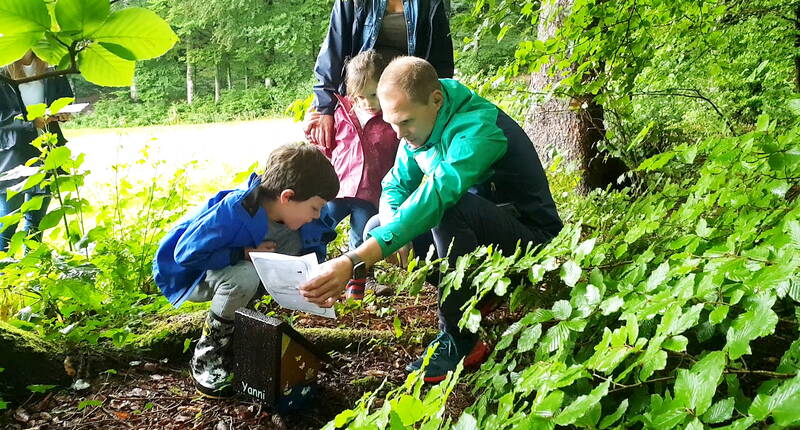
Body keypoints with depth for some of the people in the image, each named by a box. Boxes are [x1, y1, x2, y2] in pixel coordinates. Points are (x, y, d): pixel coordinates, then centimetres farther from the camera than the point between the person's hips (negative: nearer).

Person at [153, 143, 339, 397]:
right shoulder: (234, 212, -35)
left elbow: (313, 251, 3)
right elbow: (186, 253, -32)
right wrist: (245, 253, -33)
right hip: (190, 277, -7)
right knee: (245, 275, -38)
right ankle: (207, 356, -13)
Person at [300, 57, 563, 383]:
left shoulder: (478, 128, -30)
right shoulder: (419, 126, -3)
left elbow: (436, 195, -44)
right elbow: (396, 186, 4)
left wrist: (354, 261, -53)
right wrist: (391, 236, -22)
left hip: (530, 236, -8)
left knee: (450, 210, -37)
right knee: (375, 228, -2)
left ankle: (459, 340, -22)